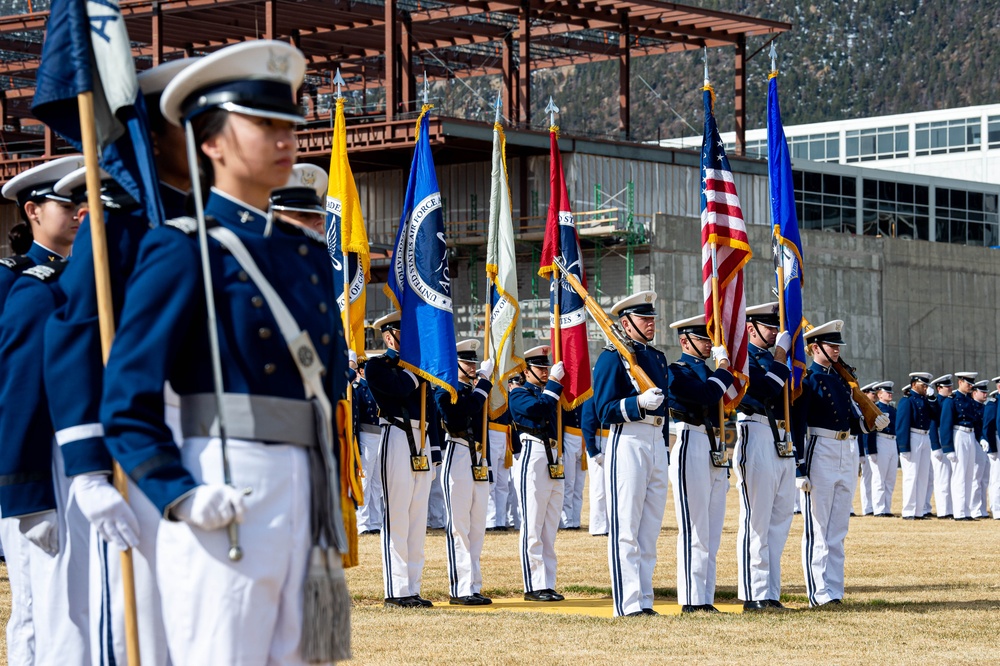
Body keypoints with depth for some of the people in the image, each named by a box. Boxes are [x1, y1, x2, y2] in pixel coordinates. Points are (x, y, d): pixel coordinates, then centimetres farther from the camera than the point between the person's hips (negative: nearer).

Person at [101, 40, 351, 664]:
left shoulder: (309, 251, 17)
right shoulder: (185, 249, -5)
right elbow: (128, 403, -9)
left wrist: (329, 504, 14)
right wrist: (179, 495, -20)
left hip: (305, 499, 7)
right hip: (226, 503, -7)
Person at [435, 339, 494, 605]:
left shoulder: (475, 390, 19)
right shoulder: (445, 391, -4)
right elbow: (464, 412, -22)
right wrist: (483, 383, -18)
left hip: (479, 463, 8)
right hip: (458, 460, -8)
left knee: (477, 528, 7)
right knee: (459, 527, -7)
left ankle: (473, 587, 10)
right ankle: (460, 590, -7)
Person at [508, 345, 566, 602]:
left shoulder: (549, 392, 22)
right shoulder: (519, 394, -1)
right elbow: (538, 408, -20)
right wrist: (554, 382, -15)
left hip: (555, 462, 8)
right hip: (533, 458, -8)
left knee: (550, 530, 8)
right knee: (533, 528, -6)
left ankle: (548, 585, 11)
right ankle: (534, 587, -5)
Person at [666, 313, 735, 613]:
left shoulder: (707, 372, 20)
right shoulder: (677, 371, -6)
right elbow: (708, 395, -21)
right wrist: (724, 367, -9)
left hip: (716, 454, 9)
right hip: (692, 450, -9)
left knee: (712, 534, 9)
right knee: (695, 531, -9)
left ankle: (706, 599, 12)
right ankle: (691, 601, -7)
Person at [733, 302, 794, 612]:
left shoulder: (770, 358, 21)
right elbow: (768, 388, -19)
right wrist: (782, 353, -11)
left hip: (782, 444, 9)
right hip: (757, 440, -9)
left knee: (780, 522, 9)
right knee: (756, 522, -7)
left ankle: (771, 594, 12)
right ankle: (753, 596, -6)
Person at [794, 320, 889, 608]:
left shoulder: (841, 379, 17)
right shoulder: (807, 379, -6)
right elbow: (797, 425, -11)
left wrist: (873, 423, -3)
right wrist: (799, 468, -17)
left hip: (846, 454, 8)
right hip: (819, 452, -8)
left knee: (838, 529, 10)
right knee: (817, 528, -5)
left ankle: (834, 590, 14)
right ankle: (819, 593, -4)